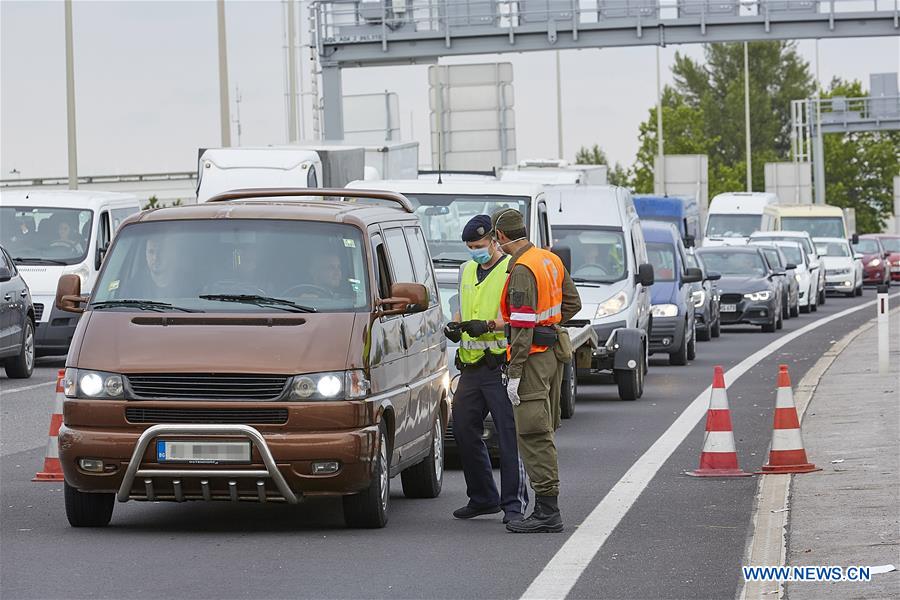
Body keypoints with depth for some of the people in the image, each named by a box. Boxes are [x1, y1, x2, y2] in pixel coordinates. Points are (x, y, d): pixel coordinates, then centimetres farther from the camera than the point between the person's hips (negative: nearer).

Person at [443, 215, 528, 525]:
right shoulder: (467, 270, 18)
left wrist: (488, 325, -28)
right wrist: (454, 327, 6)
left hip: (501, 366, -8)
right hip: (471, 366, 8)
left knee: (509, 435, -7)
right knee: (464, 430, 10)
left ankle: (514, 502, -4)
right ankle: (482, 498, 21)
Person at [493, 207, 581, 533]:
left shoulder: (522, 270, -18)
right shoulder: (551, 260, 11)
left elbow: (523, 326, -21)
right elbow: (572, 303, 20)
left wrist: (514, 375, -20)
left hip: (533, 356, -10)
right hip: (554, 351, 10)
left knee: (534, 434, -8)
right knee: (543, 431, 14)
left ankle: (547, 512, -10)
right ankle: (547, 508, 18)